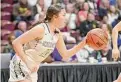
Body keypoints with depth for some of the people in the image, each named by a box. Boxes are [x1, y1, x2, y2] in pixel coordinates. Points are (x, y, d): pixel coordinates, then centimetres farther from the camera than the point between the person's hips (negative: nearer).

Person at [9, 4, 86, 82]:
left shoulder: (58, 34, 3)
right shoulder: (40, 29, -22)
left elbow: (65, 55, 10)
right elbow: (16, 43, -22)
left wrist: (83, 43, -3)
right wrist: (27, 63, -28)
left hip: (32, 69, 9)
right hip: (21, 65, -9)